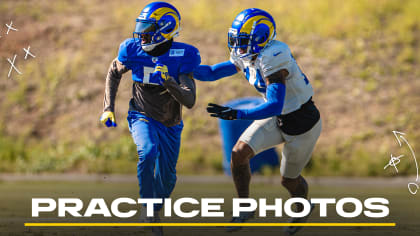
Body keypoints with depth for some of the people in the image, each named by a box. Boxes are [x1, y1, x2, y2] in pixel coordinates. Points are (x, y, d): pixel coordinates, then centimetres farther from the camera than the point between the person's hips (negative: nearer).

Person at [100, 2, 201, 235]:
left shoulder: (181, 57, -19)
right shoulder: (134, 51, -12)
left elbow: (190, 101, -25)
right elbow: (114, 74, 10)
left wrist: (169, 82, -41)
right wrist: (108, 108, 2)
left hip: (170, 124, 1)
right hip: (143, 117, -1)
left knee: (167, 179, 8)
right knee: (148, 151, -32)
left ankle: (155, 213, 38)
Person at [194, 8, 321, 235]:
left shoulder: (273, 59, -34)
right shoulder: (247, 57, -7)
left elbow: (275, 106, -40)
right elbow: (212, 72, 2)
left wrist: (236, 114, -46)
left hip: (303, 126, -7)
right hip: (278, 120, 7)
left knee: (289, 180, 12)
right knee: (239, 153, -9)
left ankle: (303, 208, 45)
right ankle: (244, 209, 10)